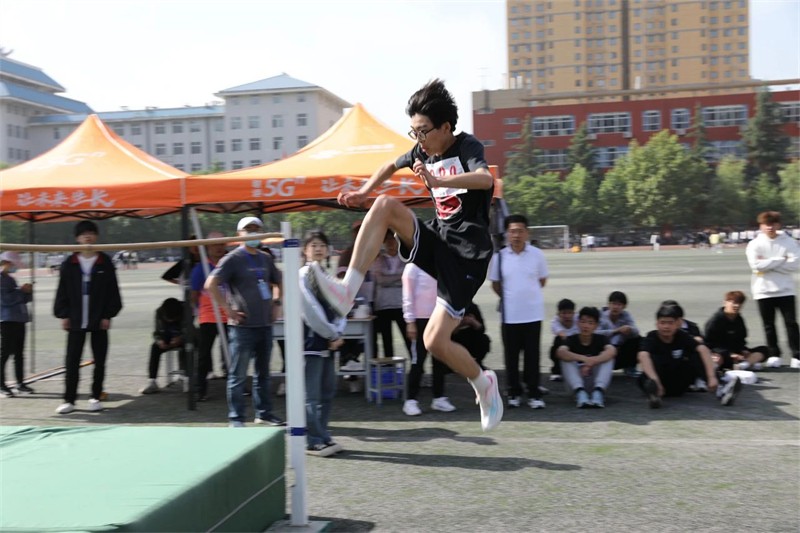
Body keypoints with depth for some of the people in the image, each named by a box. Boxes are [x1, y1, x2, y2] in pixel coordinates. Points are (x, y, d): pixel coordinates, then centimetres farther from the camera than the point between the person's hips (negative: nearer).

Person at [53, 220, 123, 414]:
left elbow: (112, 291, 0)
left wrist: (108, 315, -5)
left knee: (99, 361, 6)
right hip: (76, 321, 0)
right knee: (72, 362, 0)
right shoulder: (69, 264, 4)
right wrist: (63, 315, -1)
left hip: (99, 320, 0)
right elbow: (63, 292, 6)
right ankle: (69, 400, 7)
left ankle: (95, 397, 18)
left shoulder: (105, 262, 1)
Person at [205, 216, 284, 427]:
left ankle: (264, 413, 25)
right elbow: (211, 285, -16)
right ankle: (236, 418, 7)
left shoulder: (265, 258, 13)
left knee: (263, 373, 15)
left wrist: (276, 303, 14)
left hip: (265, 324, 7)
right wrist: (228, 310, -16)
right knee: (238, 376, 1)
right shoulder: (233, 259, -7)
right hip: (243, 326, -6)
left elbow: (278, 282, 29)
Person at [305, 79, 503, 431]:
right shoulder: (424, 152, 9)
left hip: (467, 254, -6)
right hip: (438, 240, 7)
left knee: (435, 341, -12)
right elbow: (391, 167, 31)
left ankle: (484, 385, 18)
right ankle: (347, 290, -23)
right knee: (384, 205, -16)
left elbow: (486, 179, -34)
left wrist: (438, 181, -47)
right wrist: (363, 192, 21)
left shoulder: (468, 147, -11)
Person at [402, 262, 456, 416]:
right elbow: (408, 296, -9)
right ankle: (411, 400, 6)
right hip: (421, 319, -6)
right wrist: (410, 321, -13)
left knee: (440, 360, 8)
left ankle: (439, 398, 18)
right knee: (418, 361, -2)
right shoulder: (413, 267, -6)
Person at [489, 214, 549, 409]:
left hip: (533, 313, 0)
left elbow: (542, 280, 9)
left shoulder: (537, 254, -3)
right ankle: (514, 392, 19)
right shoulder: (499, 256, -3)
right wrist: (509, 298, 6)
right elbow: (495, 284, 8)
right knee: (511, 355, 7)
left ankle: (534, 394, 12)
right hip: (509, 314, 1)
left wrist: (528, 295, 7)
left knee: (532, 354, 4)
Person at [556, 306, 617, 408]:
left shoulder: (601, 339, -4)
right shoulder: (571, 340, -6)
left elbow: (612, 351, -28)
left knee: (608, 357, -21)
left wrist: (591, 361, -43)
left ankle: (598, 391, -39)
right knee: (566, 359, -24)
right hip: (577, 382, 0)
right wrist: (585, 359, -44)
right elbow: (560, 352, -30)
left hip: (595, 381, 0)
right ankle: (579, 392, -43)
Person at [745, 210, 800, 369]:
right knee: (769, 325, 8)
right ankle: (774, 355, 19)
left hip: (786, 290, -1)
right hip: (763, 290, 1)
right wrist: (781, 260, -13)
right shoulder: (754, 244, -1)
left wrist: (767, 263, -14)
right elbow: (756, 264, -14)